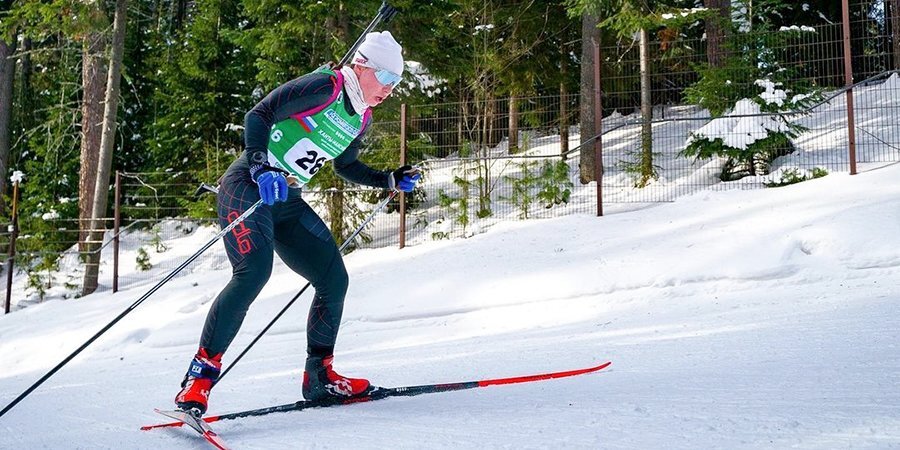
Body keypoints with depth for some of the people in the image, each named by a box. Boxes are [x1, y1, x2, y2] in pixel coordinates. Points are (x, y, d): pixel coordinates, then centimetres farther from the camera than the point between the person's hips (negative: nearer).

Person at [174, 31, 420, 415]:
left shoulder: (360, 119, 12)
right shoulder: (324, 87, -14)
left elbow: (345, 166, 29)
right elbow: (258, 115, -19)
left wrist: (391, 180, 20)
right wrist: (260, 169, -33)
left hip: (286, 202, 9)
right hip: (248, 187, -9)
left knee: (334, 279, 5)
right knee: (253, 272, -28)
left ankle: (319, 375, 18)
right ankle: (200, 376, -24)